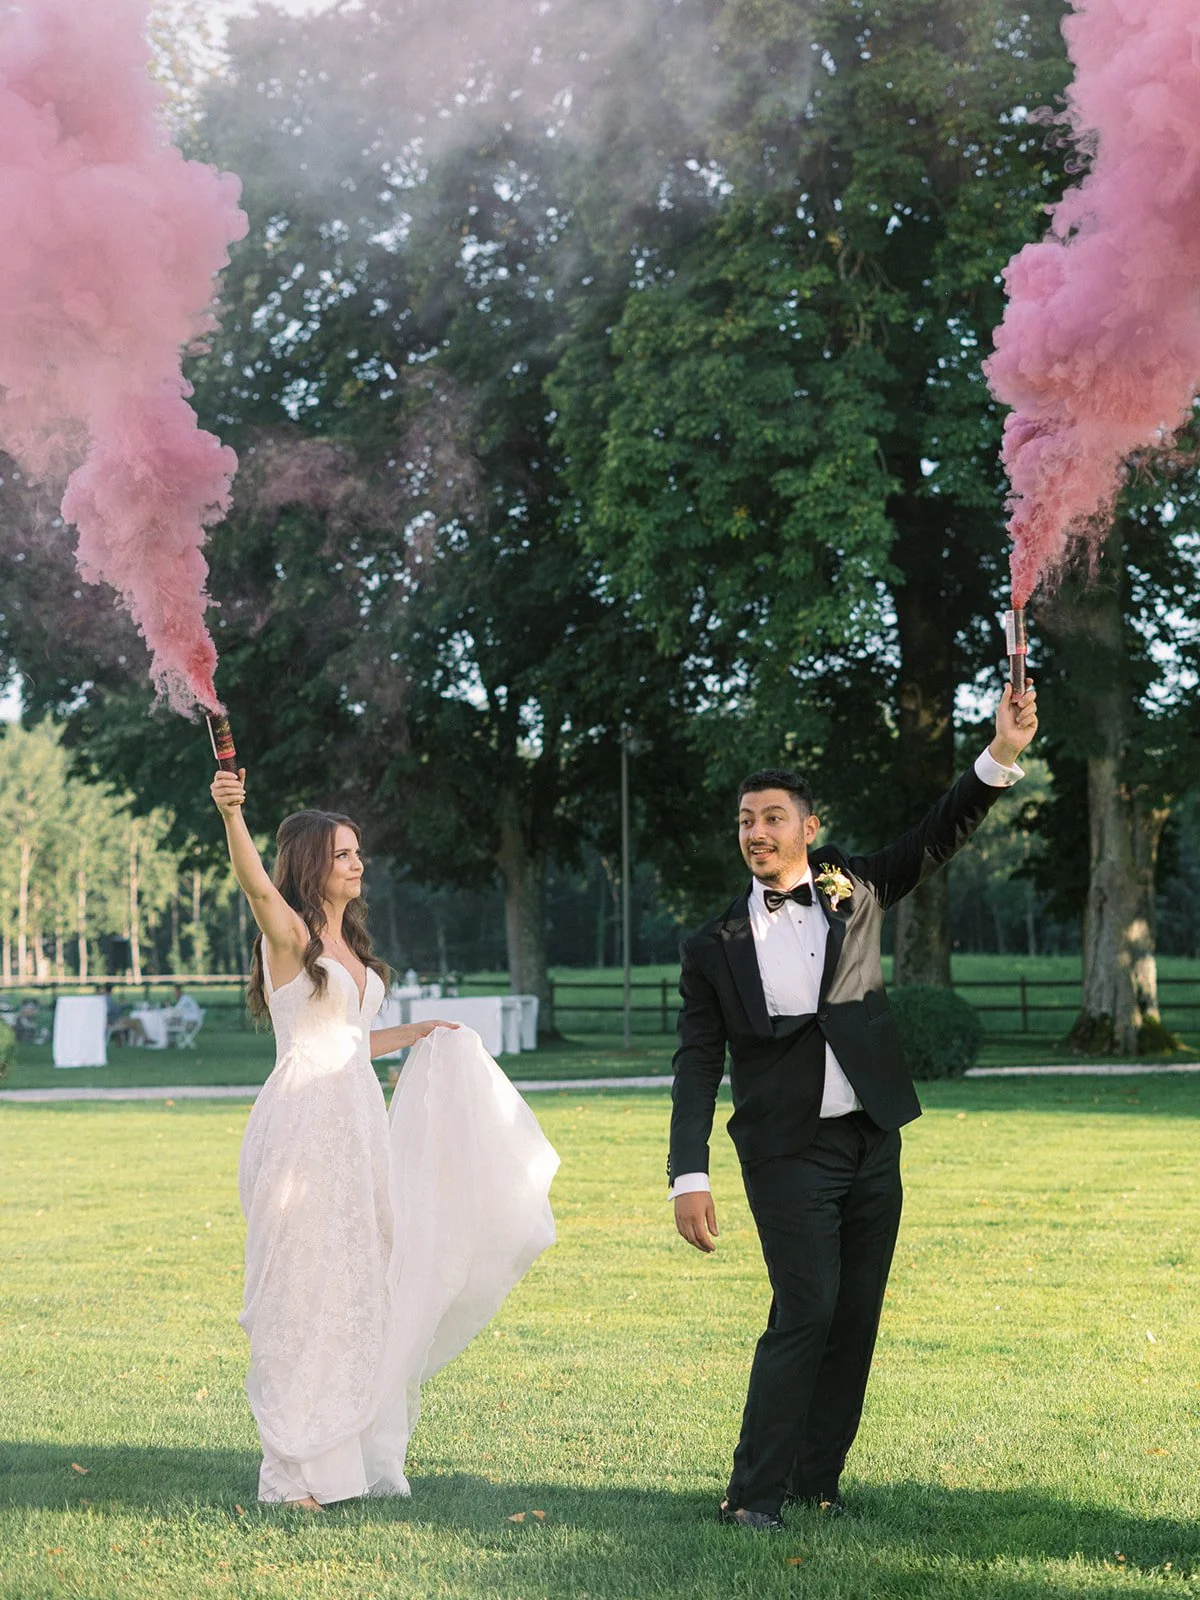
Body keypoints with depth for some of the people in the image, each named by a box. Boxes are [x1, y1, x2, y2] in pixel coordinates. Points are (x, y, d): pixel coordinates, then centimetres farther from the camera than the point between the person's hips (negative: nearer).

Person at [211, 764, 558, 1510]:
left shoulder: (351, 945, 16)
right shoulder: (288, 933, -7)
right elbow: (256, 883, -29)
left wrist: (416, 1036, 35)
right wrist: (232, 814, -47)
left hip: (358, 1126, 8)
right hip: (304, 1122, -8)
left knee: (362, 1287, 11)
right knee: (304, 1288, -5)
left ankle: (358, 1452, 21)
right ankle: (297, 1469, 2)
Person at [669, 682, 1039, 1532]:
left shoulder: (852, 890, 8)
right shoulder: (716, 947, 2)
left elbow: (942, 835, 1)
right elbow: (698, 1064, -1)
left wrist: (1001, 756, -14)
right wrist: (690, 1175, -10)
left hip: (872, 1142, 4)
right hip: (787, 1152, -4)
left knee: (857, 1317, 6)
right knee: (806, 1310, -13)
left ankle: (816, 1479, 16)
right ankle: (754, 1493, -6)